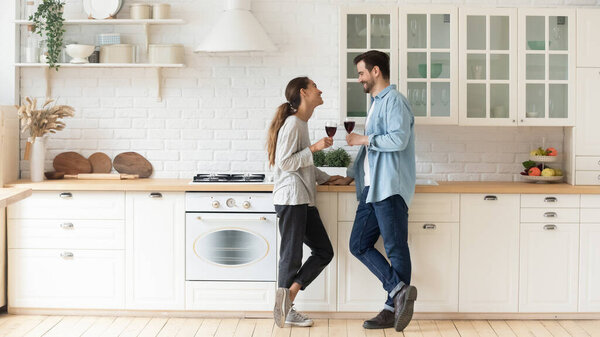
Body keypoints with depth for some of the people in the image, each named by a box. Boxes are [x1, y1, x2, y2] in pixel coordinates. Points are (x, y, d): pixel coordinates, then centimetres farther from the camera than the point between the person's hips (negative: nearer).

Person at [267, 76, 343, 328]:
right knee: (291, 256, -3)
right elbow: (285, 163, -18)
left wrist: (325, 178, 24)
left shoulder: (302, 124, 19)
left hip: (304, 201, 10)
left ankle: (287, 297, 3)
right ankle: (286, 309, 7)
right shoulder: (292, 124, -11)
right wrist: (314, 148, -18)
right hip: (291, 200, -10)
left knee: (324, 251, 6)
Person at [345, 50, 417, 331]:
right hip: (372, 188, 11)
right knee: (359, 245, 5)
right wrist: (354, 174, 27)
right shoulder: (376, 103, 22)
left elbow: (399, 139, -23)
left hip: (390, 187, -10)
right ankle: (398, 290, 1)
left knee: (396, 249, -4)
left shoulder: (394, 101, -9)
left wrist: (363, 140, -14)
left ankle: (393, 307, 2)